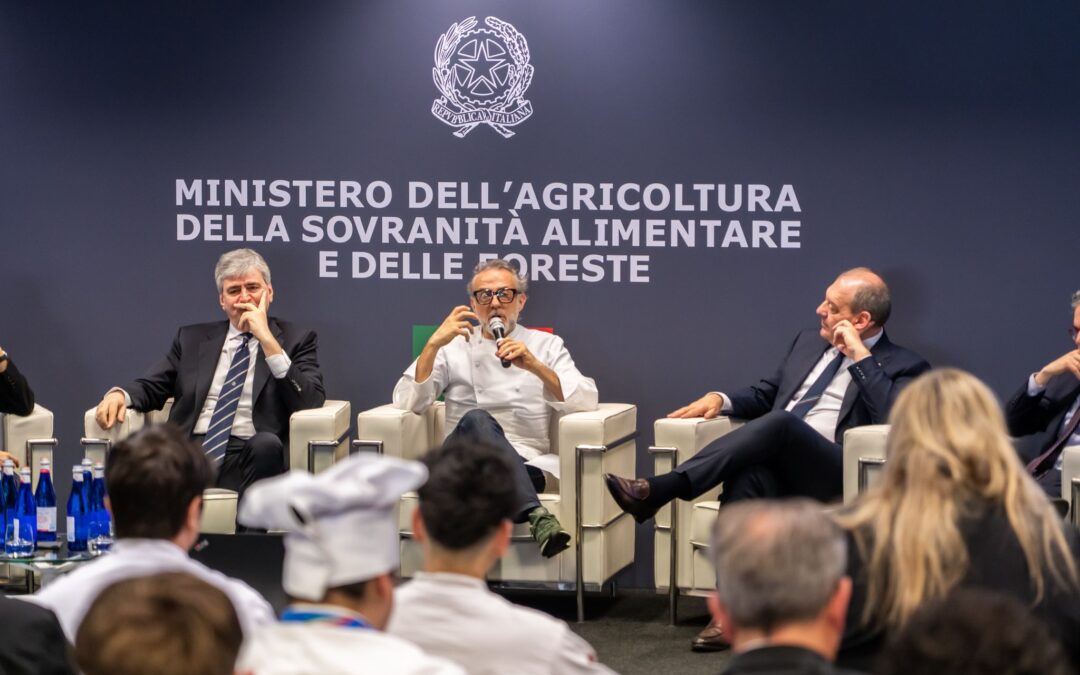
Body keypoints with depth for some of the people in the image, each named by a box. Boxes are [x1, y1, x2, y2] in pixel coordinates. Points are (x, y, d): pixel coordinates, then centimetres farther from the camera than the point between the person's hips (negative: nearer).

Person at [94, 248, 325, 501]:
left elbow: (311, 403, -2)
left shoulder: (296, 339, 13)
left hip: (252, 456, -1)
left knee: (266, 443, -38)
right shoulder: (192, 338, 23)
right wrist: (120, 394, -5)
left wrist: (268, 341, -9)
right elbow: (151, 387, 19)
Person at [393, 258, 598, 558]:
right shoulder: (454, 345, 19)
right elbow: (406, 403, 5)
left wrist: (536, 367, -11)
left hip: (523, 465, -1)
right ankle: (537, 516, -50)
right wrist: (434, 343, -5)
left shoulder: (546, 345, 18)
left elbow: (587, 401, 2)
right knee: (477, 419, -35)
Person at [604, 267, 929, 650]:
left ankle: (661, 489, -38)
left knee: (781, 422, -34)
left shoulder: (904, 367, 8)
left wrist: (860, 357, -8)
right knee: (748, 476, -34)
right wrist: (722, 399, 11)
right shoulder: (807, 343, 28)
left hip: (833, 477, -4)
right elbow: (763, 396, 32)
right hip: (773, 466, 5)